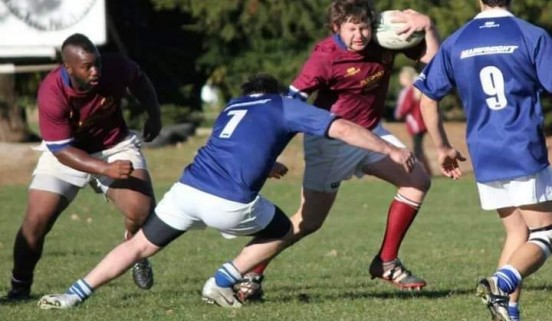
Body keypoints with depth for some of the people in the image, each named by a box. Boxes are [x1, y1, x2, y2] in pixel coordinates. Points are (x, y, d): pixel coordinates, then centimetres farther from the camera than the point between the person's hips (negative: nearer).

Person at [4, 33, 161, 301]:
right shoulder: (52, 94, -33)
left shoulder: (115, 68, -25)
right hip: (65, 153, -2)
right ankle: (19, 286, 8)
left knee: (142, 212, -18)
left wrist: (154, 115, 6)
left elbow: (139, 80, 3)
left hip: (115, 146, 2)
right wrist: (106, 169, -39)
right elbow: (62, 151, -28)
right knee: (36, 221, -14)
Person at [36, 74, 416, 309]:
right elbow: (343, 129, 8)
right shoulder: (284, 107, 15)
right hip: (230, 203, -4)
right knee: (281, 232, 23)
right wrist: (392, 151, 12)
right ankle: (222, 282, 12)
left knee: (140, 246, 17)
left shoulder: (232, 107, 30)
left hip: (187, 189, 4)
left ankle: (75, 294, 5)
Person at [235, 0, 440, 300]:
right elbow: (291, 102, -28)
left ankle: (387, 263, 9)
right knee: (309, 220, -7)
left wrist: (427, 26, -26)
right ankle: (251, 274, 5)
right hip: (330, 142, -6)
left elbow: (434, 59, -6)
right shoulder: (326, 56, -26)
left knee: (418, 180, -1)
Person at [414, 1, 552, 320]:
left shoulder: (456, 43, 7)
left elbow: (428, 99, 10)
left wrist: (443, 147, 22)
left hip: (484, 160, 4)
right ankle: (502, 282, -25)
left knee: (517, 233, 18)